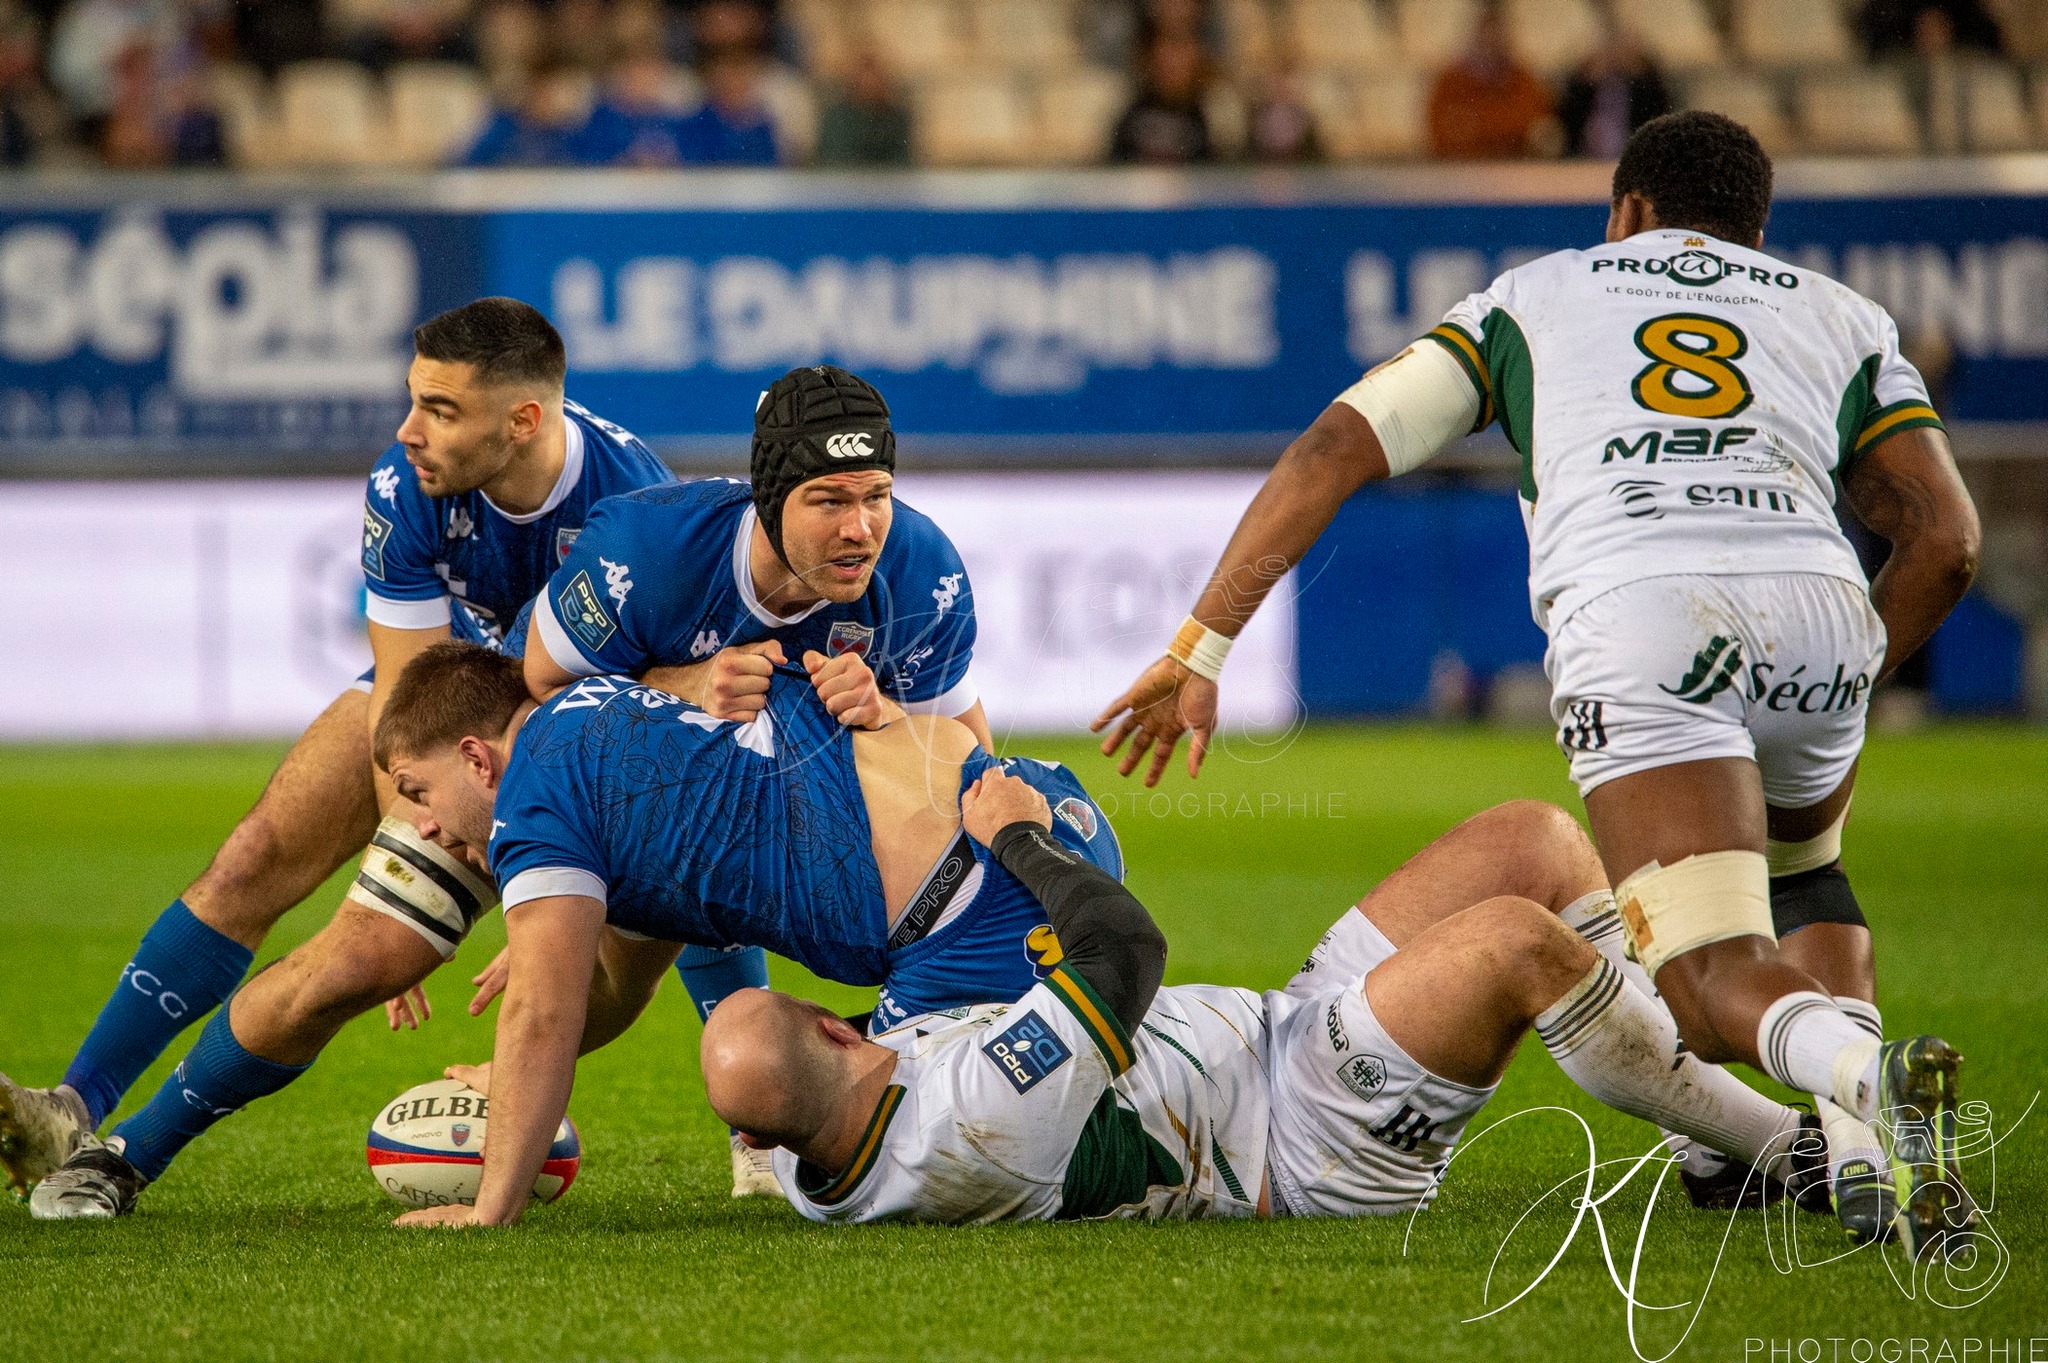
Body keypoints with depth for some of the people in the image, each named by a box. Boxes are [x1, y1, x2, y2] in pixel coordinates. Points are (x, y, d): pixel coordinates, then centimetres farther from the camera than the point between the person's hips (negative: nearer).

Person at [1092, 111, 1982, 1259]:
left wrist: (1201, 651, 24)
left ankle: (1874, 1078, -40)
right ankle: (1857, 1143, 12)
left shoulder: (1535, 296, 30)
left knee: (1723, 991, -6)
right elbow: (1947, 538, 18)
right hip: (1816, 606, 3)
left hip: (1635, 623, -3)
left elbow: (1330, 453, 21)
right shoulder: (1844, 319, 31)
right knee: (1798, 869, 34)